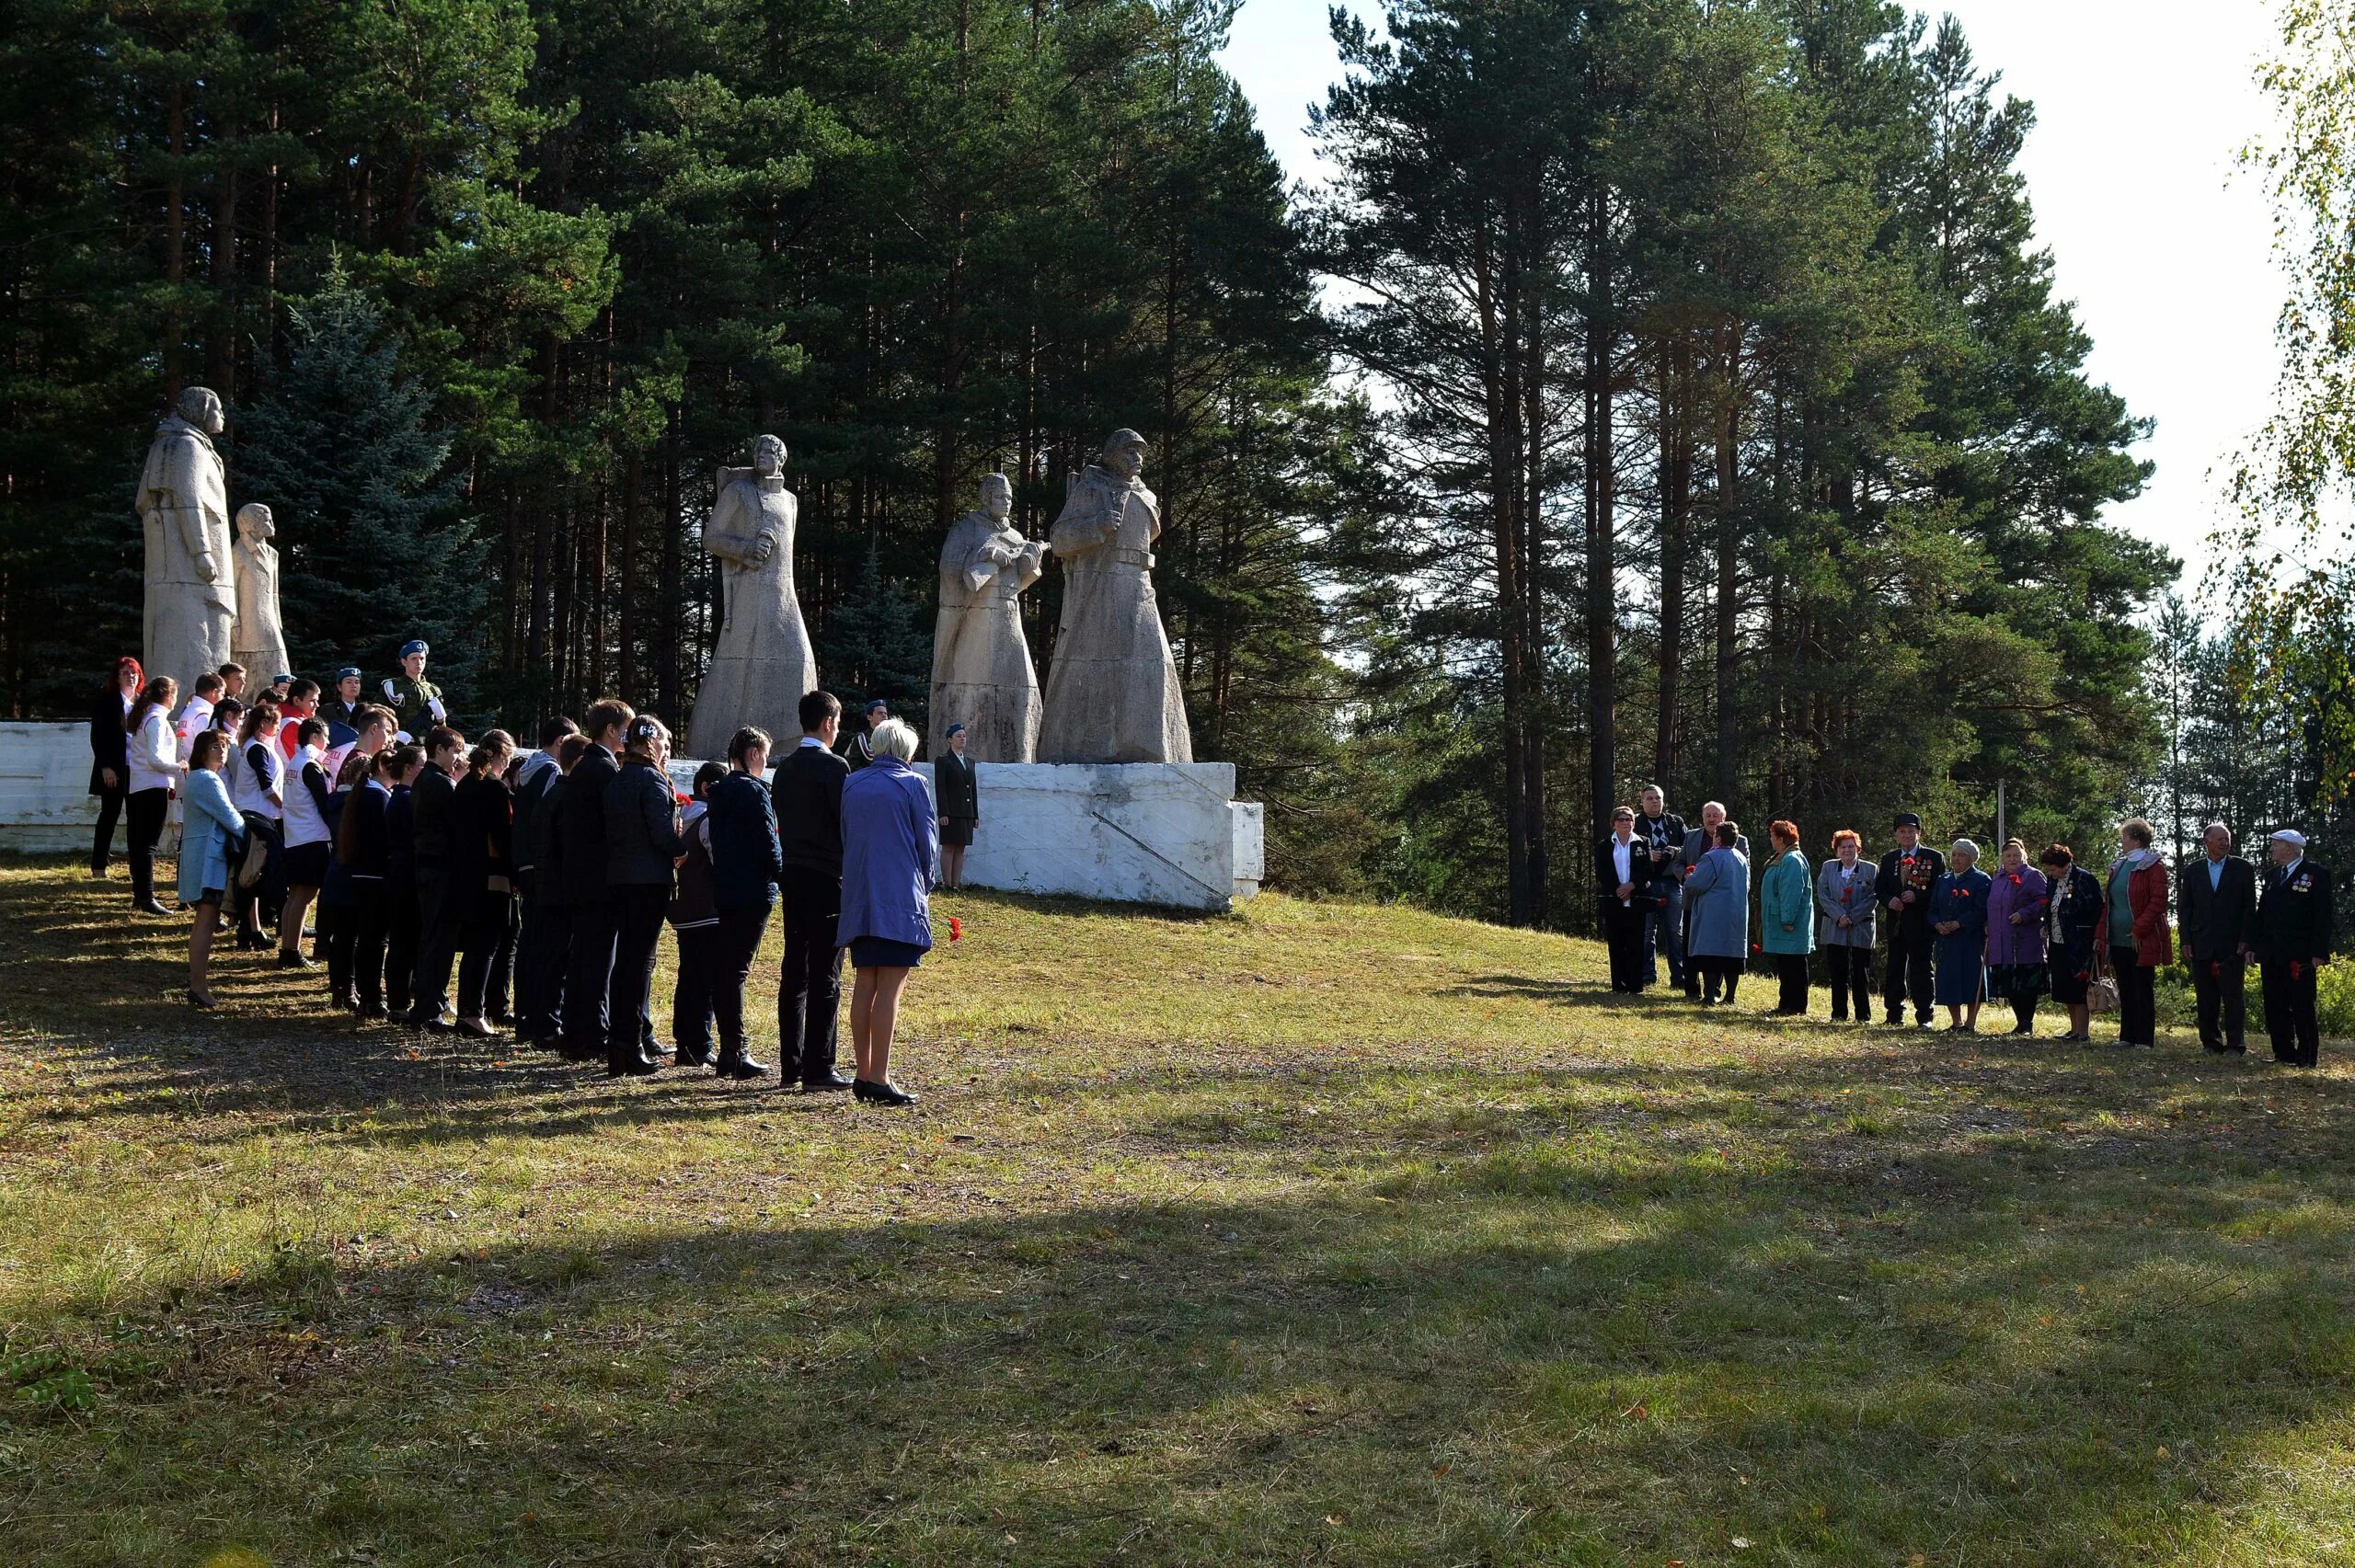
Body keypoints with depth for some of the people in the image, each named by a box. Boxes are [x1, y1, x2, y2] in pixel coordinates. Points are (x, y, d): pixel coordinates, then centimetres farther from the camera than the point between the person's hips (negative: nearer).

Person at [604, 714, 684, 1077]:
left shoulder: (616, 780, 12)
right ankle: (631, 1049, -4)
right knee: (641, 961, -4)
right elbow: (663, 834, -17)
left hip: (618, 878, 8)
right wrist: (687, 848, -1)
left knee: (625, 958, 13)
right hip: (649, 879, -8)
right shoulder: (652, 779, -11)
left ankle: (618, 1046, 15)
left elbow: (610, 830, 13)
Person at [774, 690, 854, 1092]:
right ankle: (818, 1068, -4)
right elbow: (847, 822, -14)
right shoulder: (833, 766, -12)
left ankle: (791, 1063, 16)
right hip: (827, 878, -7)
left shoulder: (785, 768, 10)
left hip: (792, 876, 7)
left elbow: (780, 821, 13)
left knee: (794, 972, 11)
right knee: (825, 976, -4)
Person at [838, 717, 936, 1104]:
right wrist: (927, 883, 16)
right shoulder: (911, 784, -3)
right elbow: (928, 840, 0)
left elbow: (843, 838, 17)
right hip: (900, 899, -5)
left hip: (859, 898, 5)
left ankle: (864, 1074, 12)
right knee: (890, 989, -6)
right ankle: (879, 1080, -9)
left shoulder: (852, 785, 11)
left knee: (864, 985, 11)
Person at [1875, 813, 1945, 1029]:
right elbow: (1879, 890, 14)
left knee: (1921, 970, -3)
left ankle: (1924, 1017, 1)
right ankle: (1894, 1015, 14)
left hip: (1921, 924, -4)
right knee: (1895, 970, 8)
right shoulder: (1888, 859, 13)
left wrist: (1917, 896, -17)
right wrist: (1889, 901, -7)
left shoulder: (1934, 857, 0)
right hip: (1896, 922, 4)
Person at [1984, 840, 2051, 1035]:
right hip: (2002, 944, 7)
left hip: (2025, 943, -7)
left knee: (2026, 985, -6)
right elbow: (1992, 906, 27)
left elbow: (2043, 902, -12)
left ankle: (2027, 1024, 1)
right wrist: (1988, 926, 15)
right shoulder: (1998, 878, 18)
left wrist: (2024, 914, -22)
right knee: (2009, 987, 7)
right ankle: (2021, 1022, 17)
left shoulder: (2033, 876, -2)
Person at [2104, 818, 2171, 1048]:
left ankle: (2145, 1040, 1)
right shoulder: (2119, 865, 16)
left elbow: (2158, 901, -15)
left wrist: (2138, 930, -19)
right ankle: (2127, 1037, 17)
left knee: (2143, 992, -2)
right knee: (2125, 992, 11)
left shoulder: (2152, 866, -8)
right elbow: (2109, 902, 19)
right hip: (2118, 941, 7)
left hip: (2141, 942, -7)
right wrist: (2103, 934, 11)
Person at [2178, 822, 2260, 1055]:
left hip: (2232, 945, -2)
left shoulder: (2243, 869, 5)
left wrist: (2246, 941, -7)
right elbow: (2184, 907, 10)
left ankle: (2235, 1045, 0)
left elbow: (2250, 907, 1)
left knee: (2233, 997, -4)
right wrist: (2186, 941, 2)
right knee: (2205, 999, 5)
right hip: (2201, 945, 2)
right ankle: (2211, 1043, 13)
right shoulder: (2193, 871, 10)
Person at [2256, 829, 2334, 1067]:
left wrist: (2318, 953, -14)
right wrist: (2256, 946, 11)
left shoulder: (2317, 874, -3)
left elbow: (2323, 916, -8)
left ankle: (2308, 1056, 2)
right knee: (2275, 1008, 8)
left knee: (2302, 1008, -3)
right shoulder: (2272, 875, 16)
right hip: (2271, 956, 7)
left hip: (2299, 955, -7)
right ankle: (2284, 1054, 14)